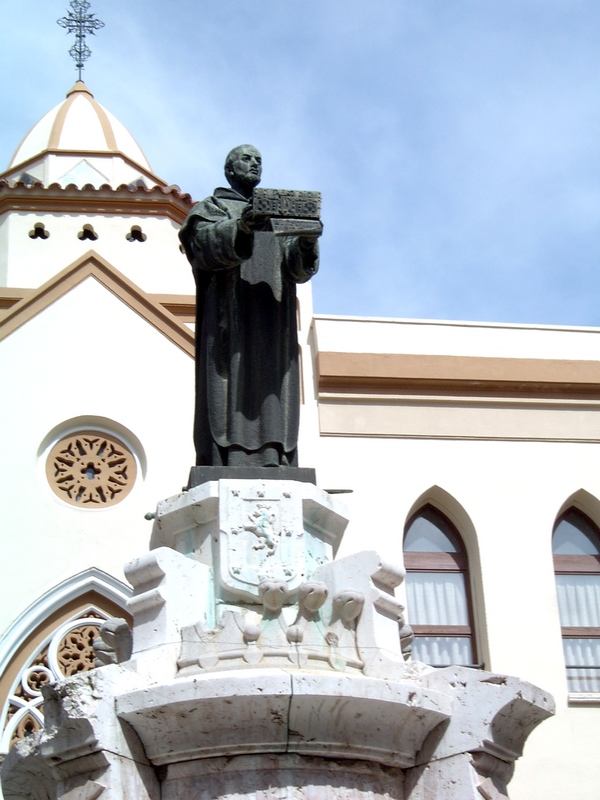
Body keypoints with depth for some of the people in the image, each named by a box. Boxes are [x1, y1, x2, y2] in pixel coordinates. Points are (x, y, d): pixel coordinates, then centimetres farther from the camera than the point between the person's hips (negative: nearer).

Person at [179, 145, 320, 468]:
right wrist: (240, 229, -30)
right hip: (231, 318, -4)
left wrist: (307, 241, -15)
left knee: (271, 393, -7)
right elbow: (205, 241, -9)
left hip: (272, 320, 4)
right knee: (230, 388, -15)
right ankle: (227, 468, -23)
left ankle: (272, 467, -14)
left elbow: (297, 266, 9)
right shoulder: (211, 208, 16)